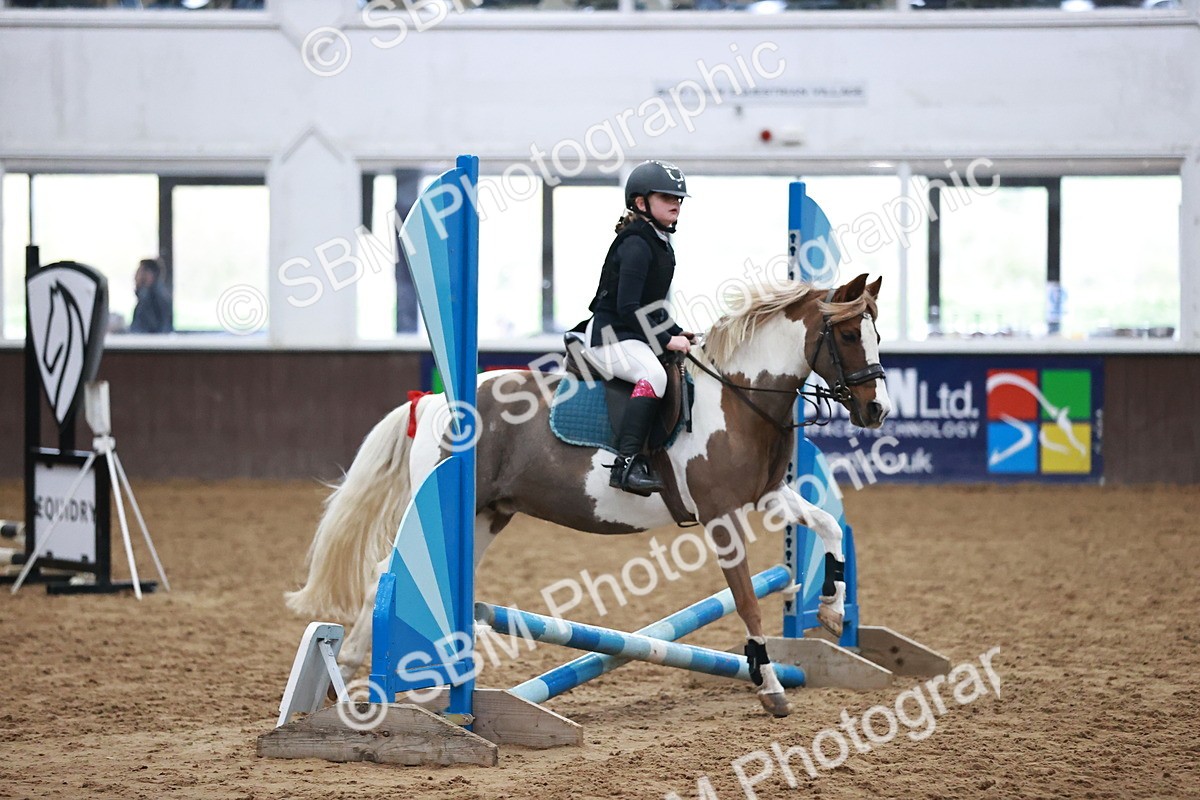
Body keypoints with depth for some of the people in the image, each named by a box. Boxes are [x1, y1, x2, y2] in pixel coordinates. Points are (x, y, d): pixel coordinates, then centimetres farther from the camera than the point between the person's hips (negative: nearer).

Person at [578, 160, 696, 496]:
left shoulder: (661, 244, 15)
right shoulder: (636, 244, -16)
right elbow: (628, 307, -22)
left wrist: (677, 333, 11)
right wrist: (666, 340, -20)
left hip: (635, 334, 11)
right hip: (608, 334, -11)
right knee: (652, 373, -35)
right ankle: (627, 464, -42)